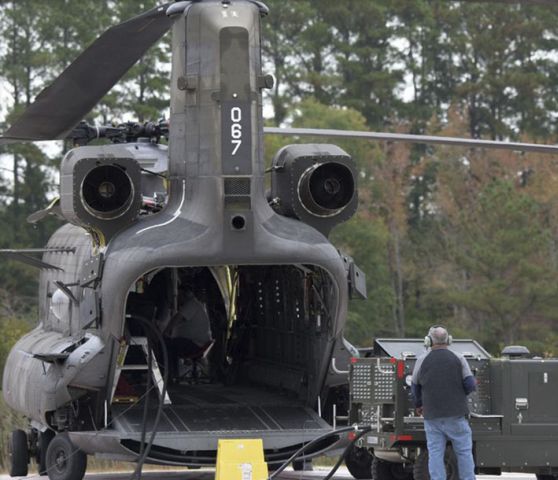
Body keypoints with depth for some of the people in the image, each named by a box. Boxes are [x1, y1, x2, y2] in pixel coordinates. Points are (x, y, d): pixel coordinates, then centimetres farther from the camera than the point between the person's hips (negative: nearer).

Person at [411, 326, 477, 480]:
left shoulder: (422, 361, 3)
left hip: (432, 415, 1)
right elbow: (470, 384, -5)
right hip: (455, 415, -1)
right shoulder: (458, 359, -1)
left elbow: (415, 387, 11)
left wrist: (419, 405, 29)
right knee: (464, 451, 4)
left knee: (435, 453, 3)